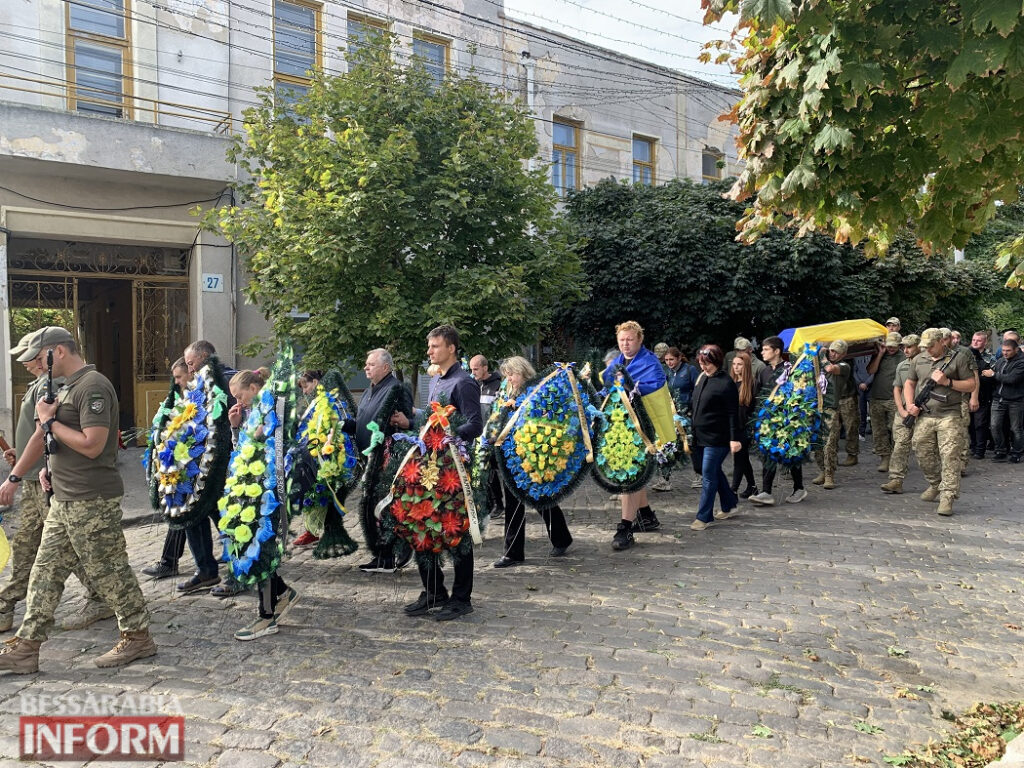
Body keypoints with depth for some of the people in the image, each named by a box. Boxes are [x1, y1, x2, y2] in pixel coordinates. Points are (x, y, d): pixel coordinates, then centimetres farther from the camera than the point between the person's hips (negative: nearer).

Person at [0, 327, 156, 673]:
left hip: (92, 501, -10)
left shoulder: (92, 386, -16)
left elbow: (92, 444, -24)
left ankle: (138, 637, 15)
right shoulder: (67, 388, 16)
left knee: (108, 572, 1)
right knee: (45, 573, 12)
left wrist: (50, 421, -12)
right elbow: (44, 435, 24)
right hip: (64, 499, 10)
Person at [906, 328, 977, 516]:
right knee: (923, 454, 9)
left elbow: (971, 385, 1)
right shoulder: (918, 360, 12)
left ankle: (947, 497, -8)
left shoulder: (958, 359, 0)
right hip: (924, 416, 4)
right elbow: (909, 383, 20)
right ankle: (935, 485, 32)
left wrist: (947, 382, -12)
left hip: (949, 416, -4)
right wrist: (910, 404, 5)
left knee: (950, 456, -10)